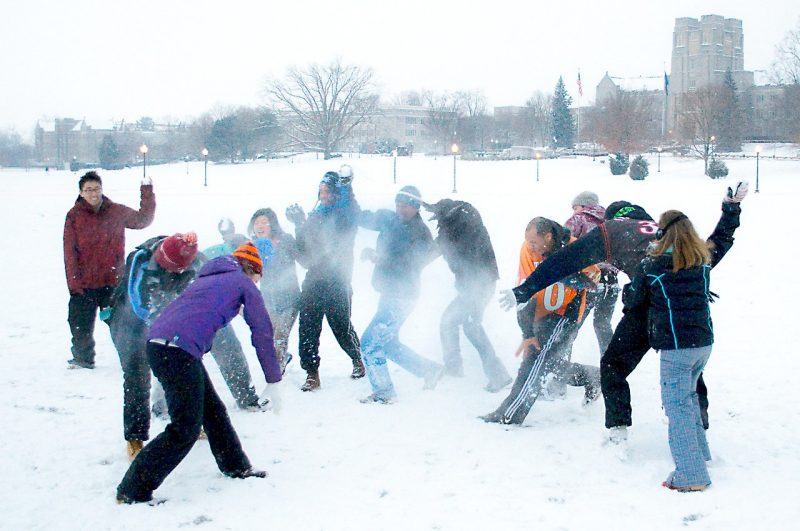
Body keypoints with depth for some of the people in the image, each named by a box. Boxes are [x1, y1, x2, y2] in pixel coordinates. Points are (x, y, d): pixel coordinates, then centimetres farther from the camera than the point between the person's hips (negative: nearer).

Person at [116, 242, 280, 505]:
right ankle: (133, 490, -3)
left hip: (157, 342, 9)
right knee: (186, 429, -4)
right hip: (179, 350, -9)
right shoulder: (244, 284, 10)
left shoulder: (208, 278, 30)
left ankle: (236, 466, 33)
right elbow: (262, 334, 10)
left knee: (213, 409, 20)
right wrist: (273, 382, 14)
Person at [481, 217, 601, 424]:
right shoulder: (528, 249, -11)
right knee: (552, 363, 8)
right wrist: (528, 333, -15)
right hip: (545, 314, 6)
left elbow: (593, 277, -12)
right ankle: (591, 377, 36)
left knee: (538, 357, -16)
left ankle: (509, 415, -16)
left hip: (568, 312, -5)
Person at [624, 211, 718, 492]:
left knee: (677, 404, -4)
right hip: (704, 342, 7)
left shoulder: (650, 265, -8)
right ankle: (699, 451, 36)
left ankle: (691, 474, -10)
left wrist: (628, 294, 26)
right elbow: (722, 240, 29)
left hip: (675, 347, -7)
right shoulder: (704, 258, 5)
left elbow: (633, 301, 5)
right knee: (688, 394, 26)